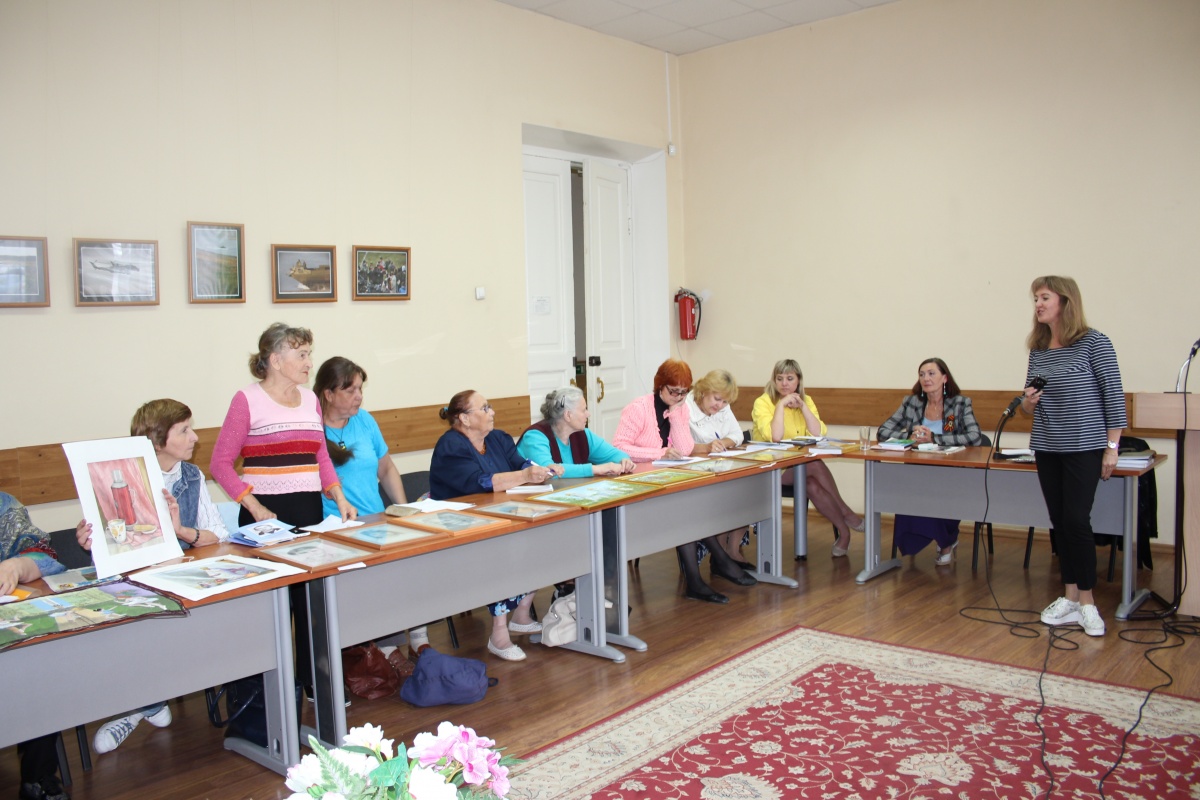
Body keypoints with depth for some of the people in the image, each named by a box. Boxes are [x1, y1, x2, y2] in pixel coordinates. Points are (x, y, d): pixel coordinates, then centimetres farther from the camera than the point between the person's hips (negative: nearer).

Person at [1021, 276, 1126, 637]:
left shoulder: (1094, 343, -7)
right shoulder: (1038, 349, 8)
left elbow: (1114, 395, -7)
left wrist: (1112, 447, -10)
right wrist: (1028, 402, -8)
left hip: (1084, 447, -5)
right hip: (1047, 448, 6)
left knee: (1076, 520, -7)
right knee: (1059, 521, 9)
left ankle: (1086, 602, 7)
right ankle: (1070, 597, 19)